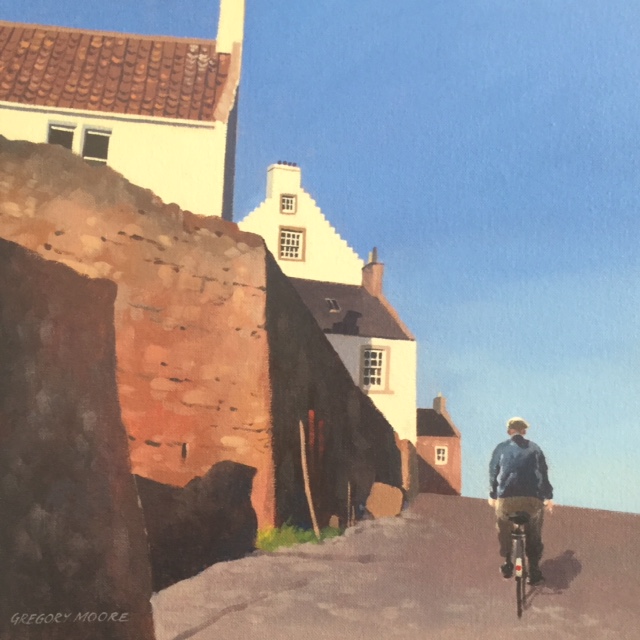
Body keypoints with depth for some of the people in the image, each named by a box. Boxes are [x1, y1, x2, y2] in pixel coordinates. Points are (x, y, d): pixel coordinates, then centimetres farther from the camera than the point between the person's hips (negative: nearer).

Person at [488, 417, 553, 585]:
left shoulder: (501, 448, 12)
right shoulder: (534, 448, 15)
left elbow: (493, 472, 15)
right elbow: (544, 473, 17)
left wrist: (492, 495, 28)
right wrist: (548, 497, 27)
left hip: (506, 497, -1)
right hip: (533, 498, 1)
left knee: (504, 531, 23)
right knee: (534, 536, 17)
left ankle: (507, 565, 22)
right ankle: (534, 572, 14)